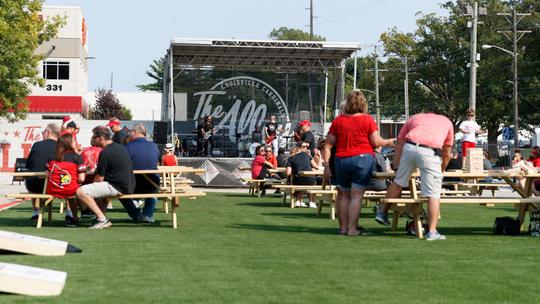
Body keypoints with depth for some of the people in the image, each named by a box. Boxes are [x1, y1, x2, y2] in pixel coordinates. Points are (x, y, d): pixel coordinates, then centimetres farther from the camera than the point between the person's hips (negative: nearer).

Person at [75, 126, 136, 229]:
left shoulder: (105, 152, -15)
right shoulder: (121, 147, 14)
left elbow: (99, 178, -12)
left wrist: (92, 184, 10)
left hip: (117, 187, -10)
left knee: (80, 192, -14)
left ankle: (102, 219, -11)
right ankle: (100, 216, 27)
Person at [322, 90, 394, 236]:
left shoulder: (338, 120, 4)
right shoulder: (367, 119, -4)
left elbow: (328, 145, 3)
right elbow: (376, 142, -4)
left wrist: (326, 165, 7)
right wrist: (389, 142, 14)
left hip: (341, 160, 3)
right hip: (362, 158, -3)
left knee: (345, 195, 15)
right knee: (356, 195, -2)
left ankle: (343, 227, 16)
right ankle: (352, 229, -4)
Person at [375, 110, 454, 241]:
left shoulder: (414, 118, 34)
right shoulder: (447, 122, 33)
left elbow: (399, 145, 26)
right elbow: (446, 154, 32)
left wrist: (396, 167, 29)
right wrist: (441, 171, 45)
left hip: (409, 148, 2)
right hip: (430, 152, -2)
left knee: (399, 181, 23)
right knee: (433, 194, 2)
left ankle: (382, 212, 33)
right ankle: (432, 232, 2)